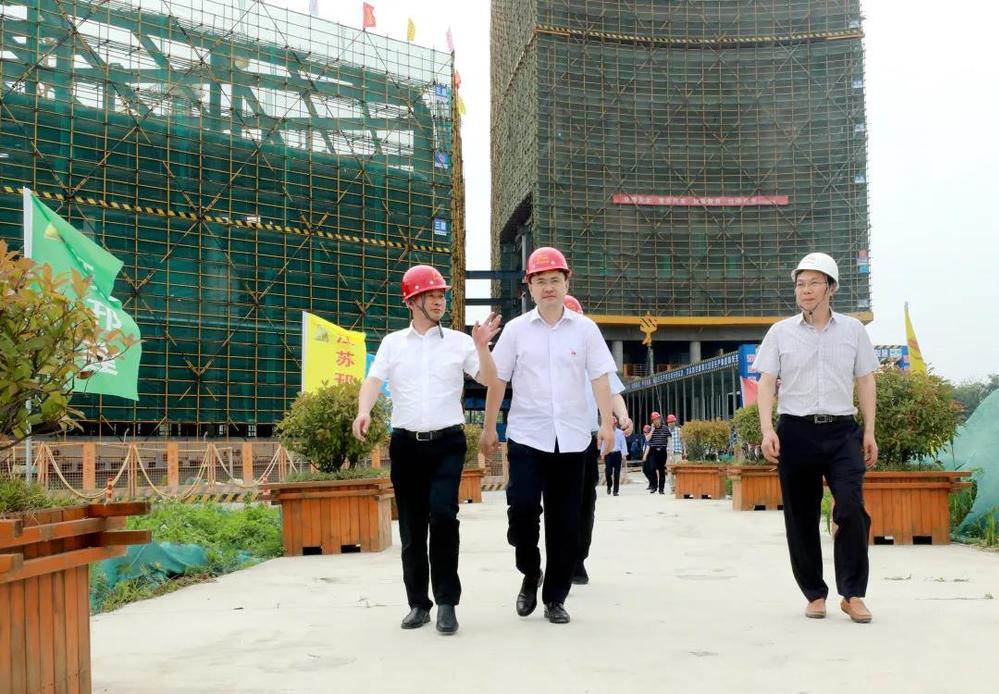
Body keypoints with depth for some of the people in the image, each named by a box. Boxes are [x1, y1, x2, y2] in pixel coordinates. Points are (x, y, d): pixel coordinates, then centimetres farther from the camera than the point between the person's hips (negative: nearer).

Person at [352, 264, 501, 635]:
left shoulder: (459, 341, 7)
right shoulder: (393, 342, 9)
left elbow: (489, 380, 3)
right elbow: (373, 381, -3)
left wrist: (481, 347, -14)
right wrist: (363, 411, -23)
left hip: (447, 441, -1)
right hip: (406, 442, 2)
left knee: (443, 513, -18)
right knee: (411, 525, 6)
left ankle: (446, 601, -6)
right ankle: (418, 602, 19)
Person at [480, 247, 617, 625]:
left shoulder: (585, 329, 5)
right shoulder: (516, 329, 4)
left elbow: (599, 378, 2)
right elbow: (497, 381, 6)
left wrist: (607, 423, -8)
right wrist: (489, 428, 4)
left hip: (571, 438, 1)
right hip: (526, 436, -1)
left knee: (565, 521, 4)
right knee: (522, 508, -13)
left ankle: (555, 597, 16)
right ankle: (530, 573, 15)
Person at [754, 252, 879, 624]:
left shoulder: (853, 330, 10)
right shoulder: (781, 332, 7)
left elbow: (864, 381, 13)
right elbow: (766, 383, 3)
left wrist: (869, 432, 8)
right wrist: (767, 431, -9)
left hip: (842, 430, 0)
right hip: (796, 431, 0)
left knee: (852, 509, -14)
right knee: (801, 517, 4)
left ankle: (853, 594, -4)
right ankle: (815, 593, 16)